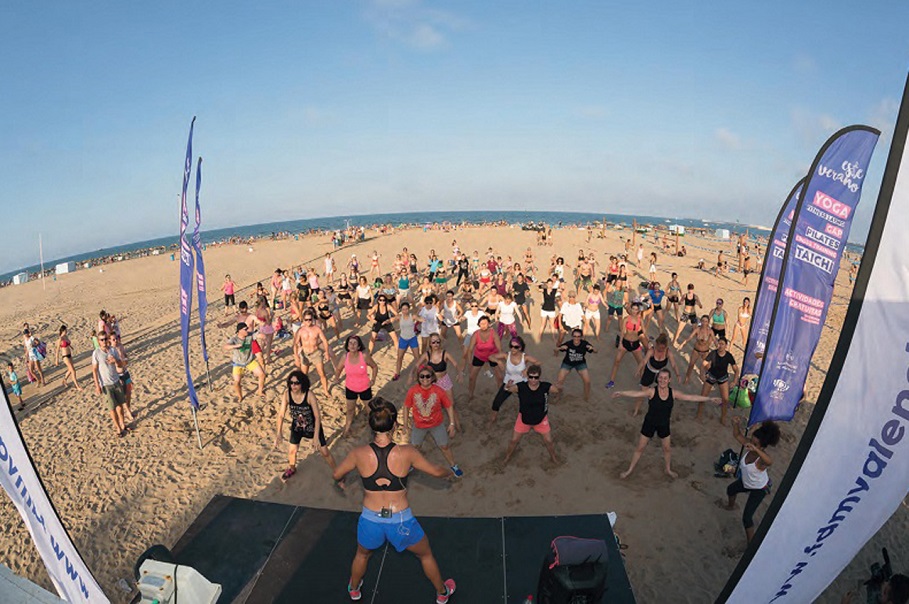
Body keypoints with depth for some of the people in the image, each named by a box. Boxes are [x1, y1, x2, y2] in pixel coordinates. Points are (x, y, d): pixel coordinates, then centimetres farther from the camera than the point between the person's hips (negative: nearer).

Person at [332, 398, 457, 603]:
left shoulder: (359, 453, -17)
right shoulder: (407, 453, -21)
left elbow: (336, 475, 2)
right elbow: (436, 471, -6)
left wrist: (341, 481, 26)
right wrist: (450, 471, 17)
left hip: (370, 521, 2)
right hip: (401, 522, -1)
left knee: (362, 555, 38)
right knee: (426, 555, 31)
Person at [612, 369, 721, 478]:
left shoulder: (673, 393, -11)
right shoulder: (652, 391, -23)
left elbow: (691, 397, -6)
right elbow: (637, 393, -35)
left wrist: (709, 399, -7)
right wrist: (621, 393, -48)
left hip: (664, 425, 3)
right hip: (650, 424, -3)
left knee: (667, 449, 22)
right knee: (640, 448, 8)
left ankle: (668, 469, 49)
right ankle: (630, 470, 26)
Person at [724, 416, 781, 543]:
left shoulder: (762, 459, -43)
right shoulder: (749, 443, -26)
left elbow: (770, 462, -67)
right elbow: (737, 435, -14)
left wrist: (755, 449, -82)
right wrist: (736, 424, -34)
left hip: (759, 489, -7)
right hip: (746, 481, 7)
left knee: (747, 517, -5)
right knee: (730, 490, 33)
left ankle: (751, 543, 17)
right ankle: (731, 505, 66)